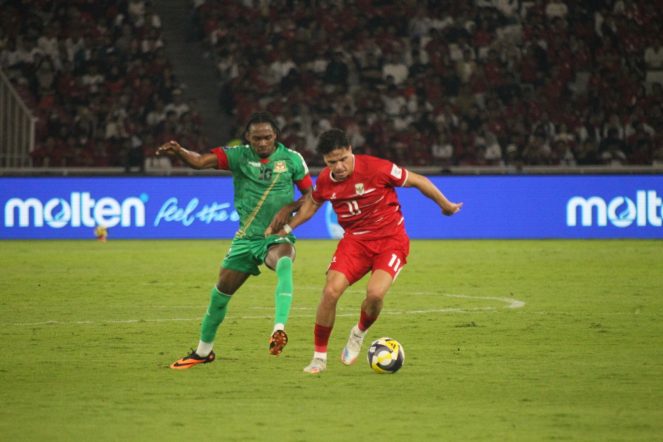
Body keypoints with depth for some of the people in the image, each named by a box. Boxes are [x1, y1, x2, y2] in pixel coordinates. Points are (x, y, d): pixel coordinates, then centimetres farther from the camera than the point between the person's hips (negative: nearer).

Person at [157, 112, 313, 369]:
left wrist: (289, 208, -15)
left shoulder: (291, 159, -4)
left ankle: (279, 330, -50)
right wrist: (178, 152, -40)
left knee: (284, 262, -38)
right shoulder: (239, 155, -6)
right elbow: (200, 161, -19)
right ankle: (203, 351, 30)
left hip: (277, 237, -2)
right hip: (246, 238, 3)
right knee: (221, 292, 7)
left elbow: (310, 195, 5)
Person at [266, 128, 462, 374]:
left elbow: (418, 181, -5)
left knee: (375, 293, -26)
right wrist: (286, 228, 17)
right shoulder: (325, 181, -3)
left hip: (390, 240, -4)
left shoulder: (376, 168, -19)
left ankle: (359, 334, 9)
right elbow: (311, 203, 21)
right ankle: (319, 357, 0)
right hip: (355, 240, 4)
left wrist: (445, 205, 8)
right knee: (331, 291, -16)